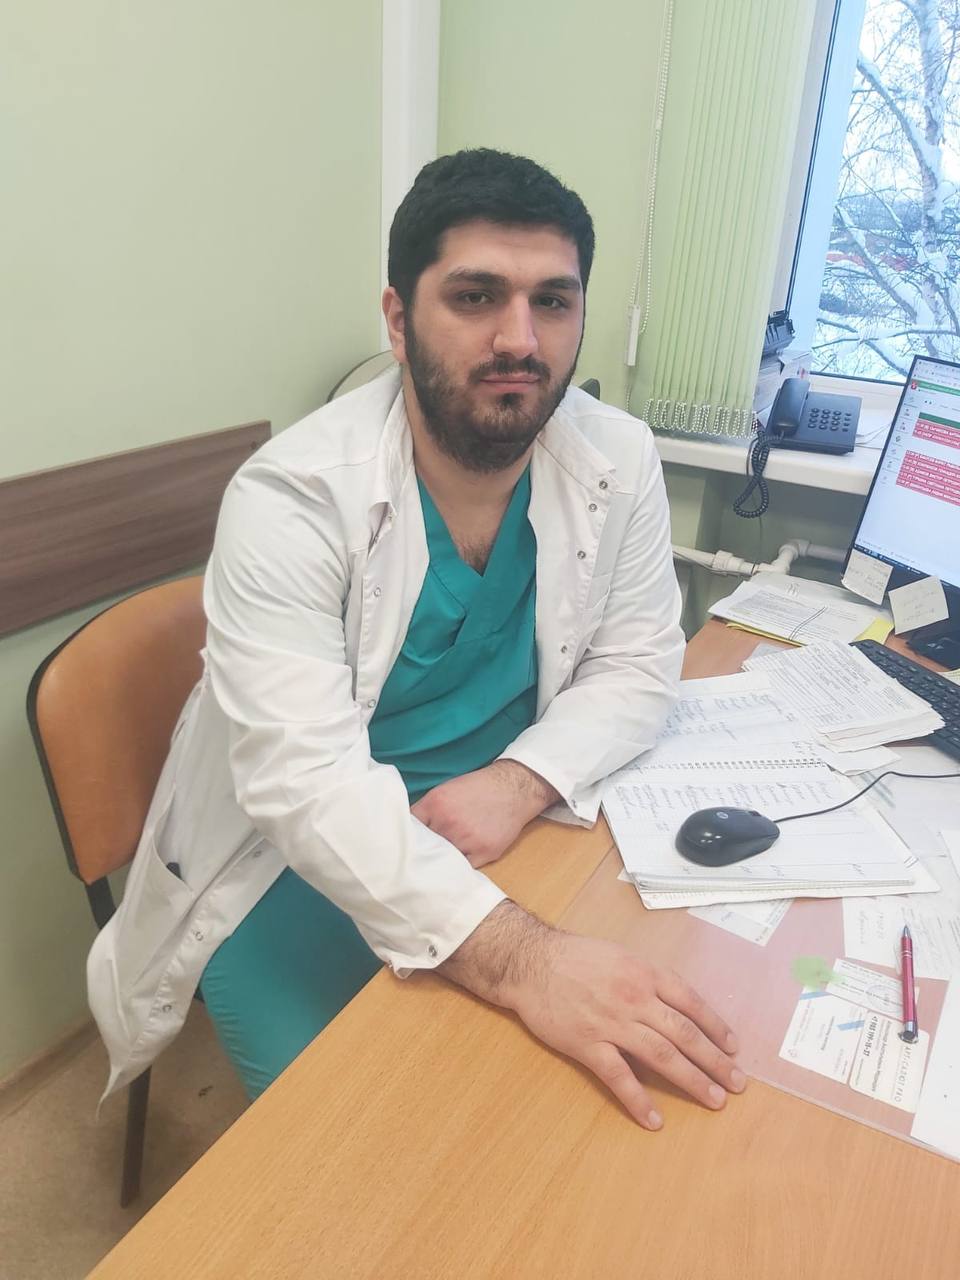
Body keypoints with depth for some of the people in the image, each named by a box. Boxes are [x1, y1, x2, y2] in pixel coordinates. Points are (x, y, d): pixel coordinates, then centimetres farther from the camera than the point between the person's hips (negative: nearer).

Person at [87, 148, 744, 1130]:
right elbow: (306, 779, -30)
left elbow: (637, 662, -1)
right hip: (296, 853, -3)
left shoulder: (618, 460, -7)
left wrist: (521, 779, -21)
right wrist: (519, 957, -42)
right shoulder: (292, 498, -22)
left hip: (506, 819, 4)